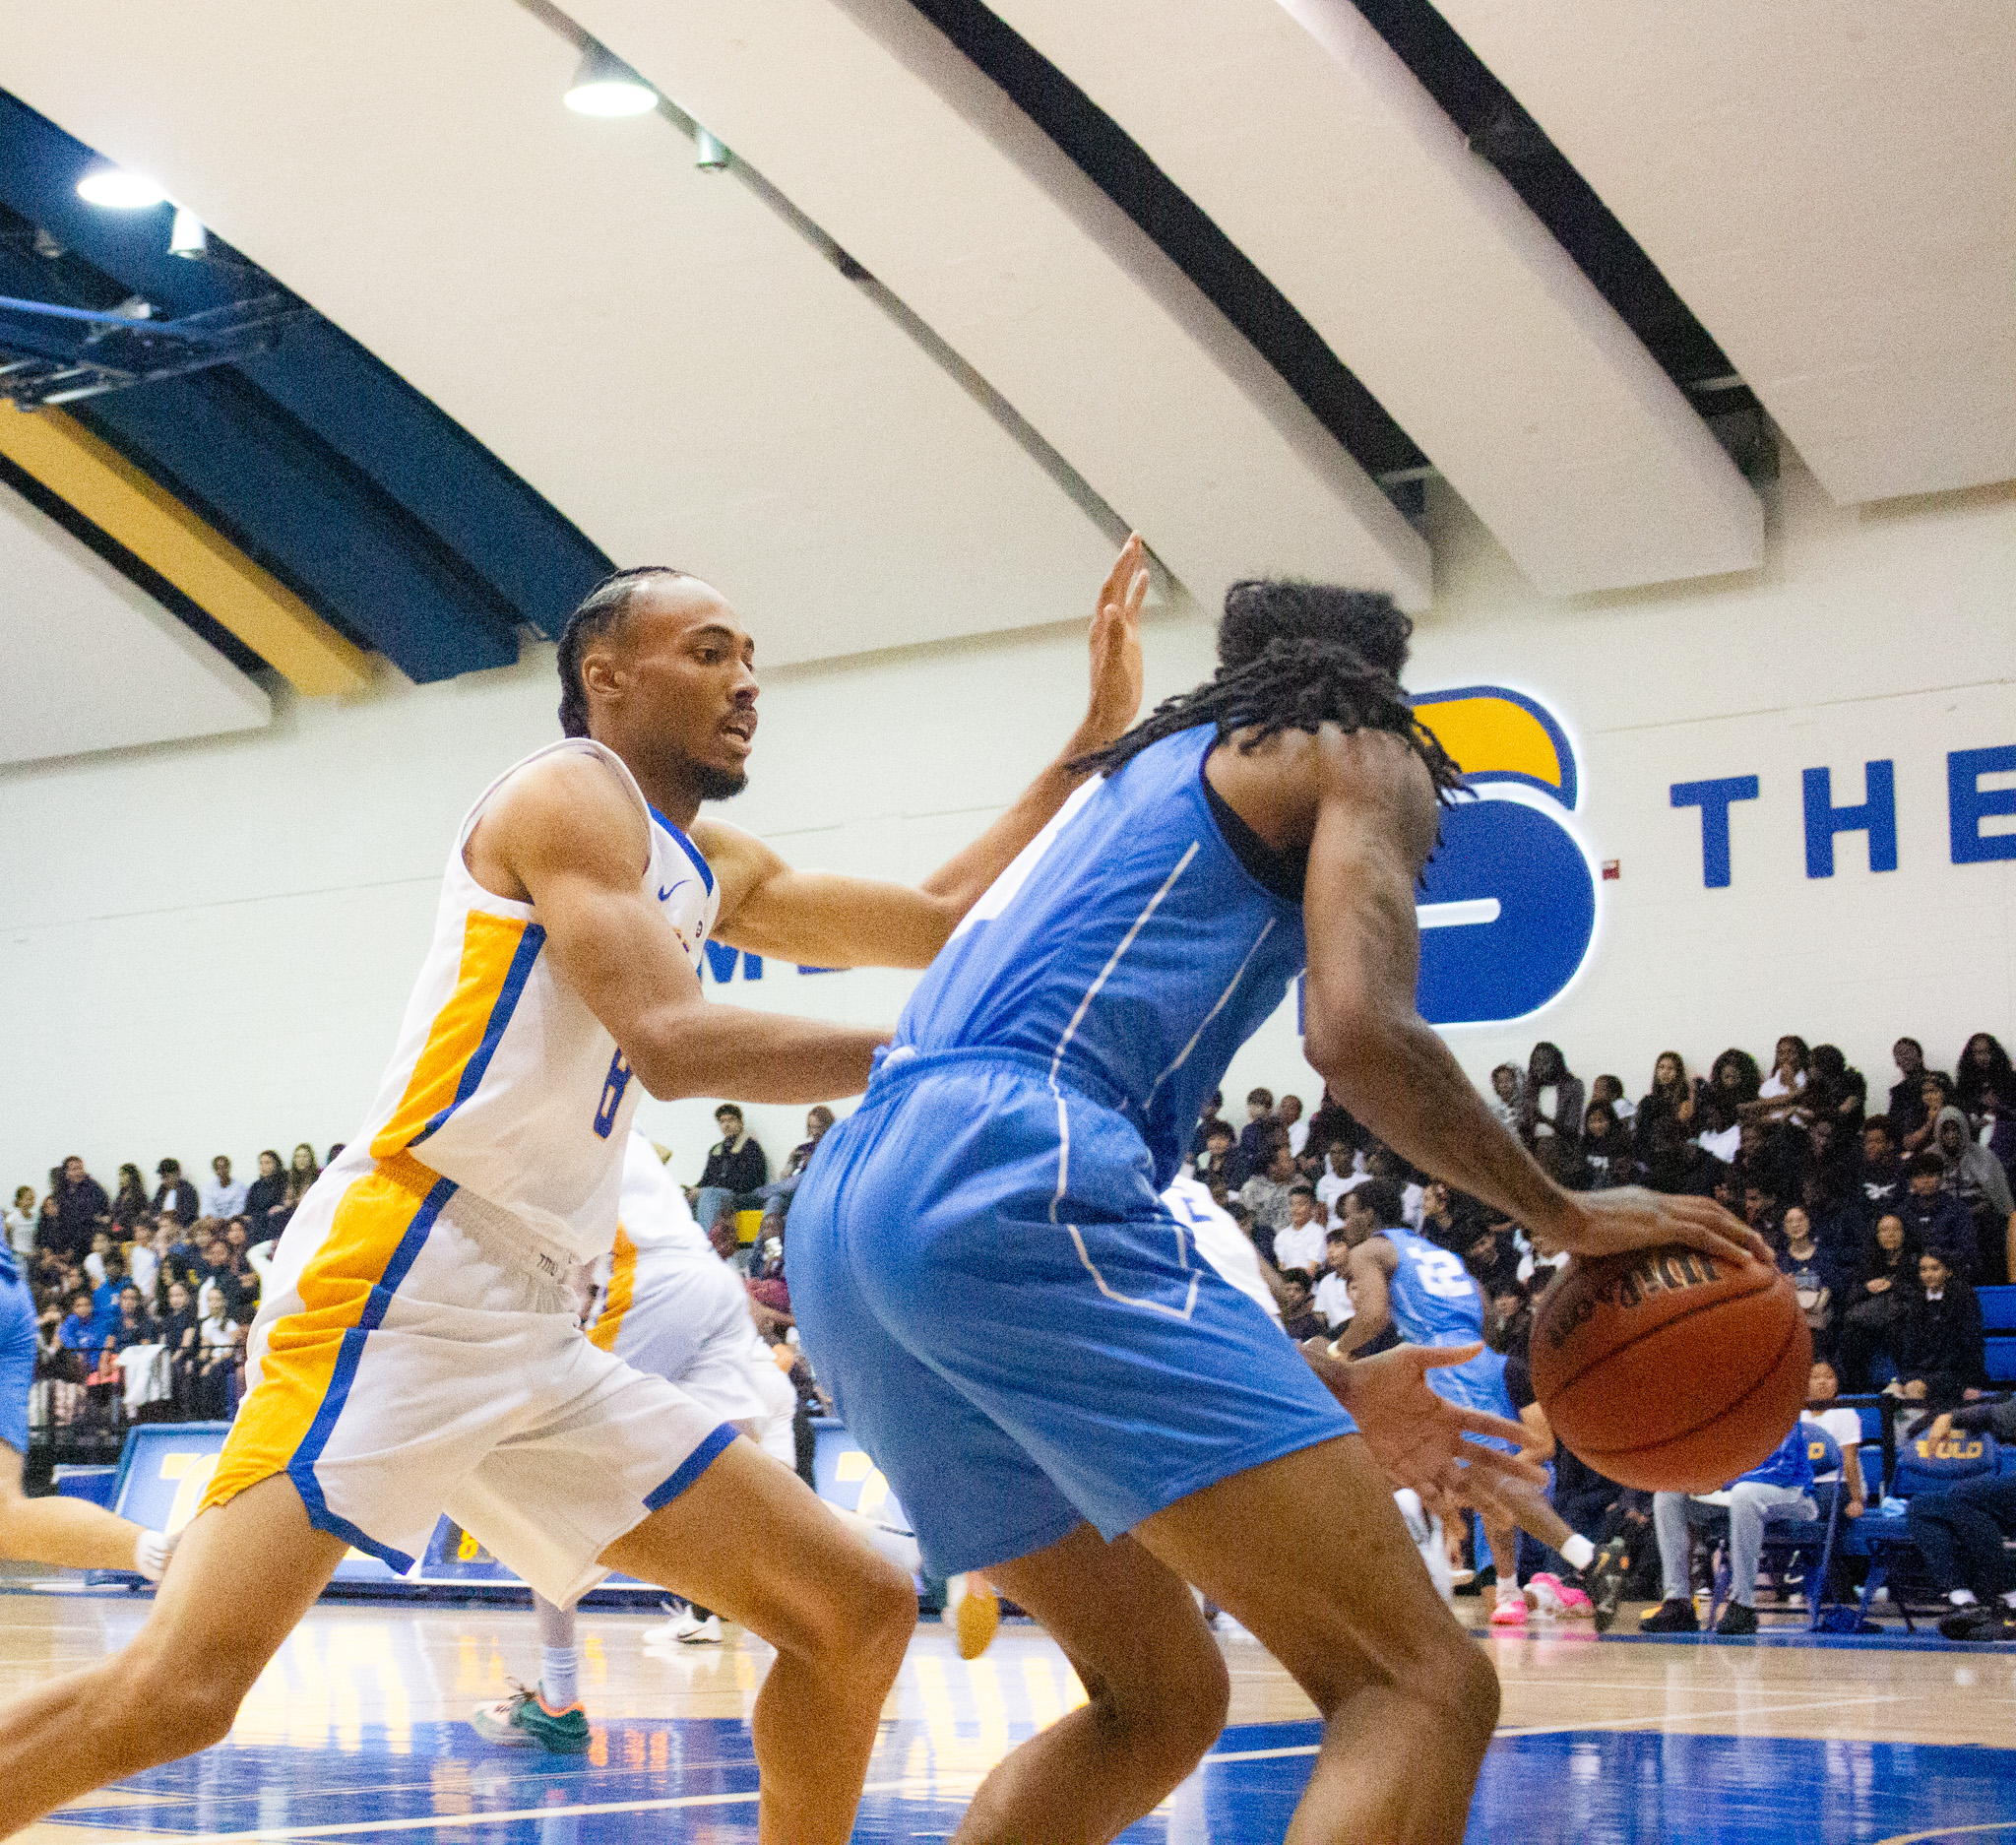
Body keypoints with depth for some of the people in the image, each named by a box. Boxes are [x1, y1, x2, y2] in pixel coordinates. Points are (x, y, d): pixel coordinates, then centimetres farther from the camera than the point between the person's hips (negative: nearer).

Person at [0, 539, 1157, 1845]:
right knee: (180, 1690, -23)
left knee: (860, 1611, 5)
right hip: (395, 1290, -9)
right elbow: (671, 1041, -18)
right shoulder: (572, 792, -3)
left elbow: (942, 923, 29)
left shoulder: (707, 867, 24)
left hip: (533, 1343, 9)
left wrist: (1095, 744, 23)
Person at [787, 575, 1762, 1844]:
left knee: (1161, 1702, 24)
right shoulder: (1363, 753, 15)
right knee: (1423, 1685, -12)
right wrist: (1570, 1216, 9)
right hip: (1011, 1185, -9)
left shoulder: (1148, 780, 38)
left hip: (846, 1218, 9)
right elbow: (1359, 1035, -6)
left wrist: (1320, 1396, 34)